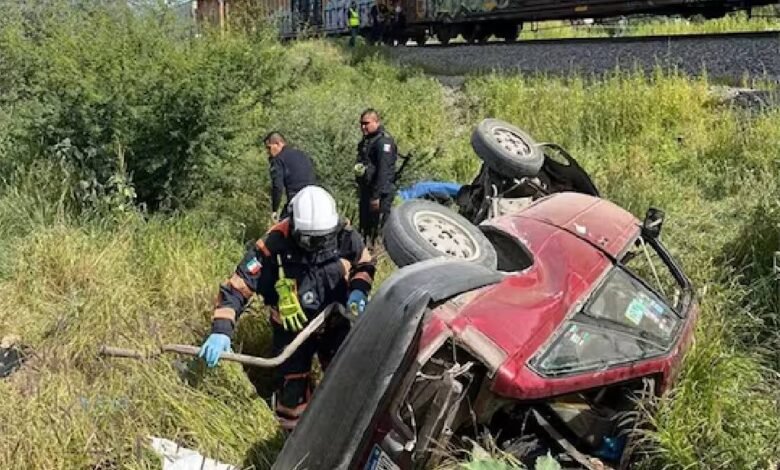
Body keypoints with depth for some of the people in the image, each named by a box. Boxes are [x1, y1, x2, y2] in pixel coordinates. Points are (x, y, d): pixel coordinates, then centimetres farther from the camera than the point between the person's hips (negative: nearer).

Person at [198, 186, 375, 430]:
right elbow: (237, 287, -24)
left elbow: (366, 264, 3)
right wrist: (221, 330, -34)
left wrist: (358, 291, -16)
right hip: (292, 330, -2)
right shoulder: (273, 246, -28)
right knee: (292, 392, 2)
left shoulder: (345, 237, -18)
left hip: (336, 324, 2)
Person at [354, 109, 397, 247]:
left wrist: (376, 196, -24)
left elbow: (384, 171, -22)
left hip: (380, 193, -10)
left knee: (378, 229, -7)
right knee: (364, 227, 19)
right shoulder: (366, 141, 14)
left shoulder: (383, 141, -16)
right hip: (365, 191, 10)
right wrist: (360, 192, 21)